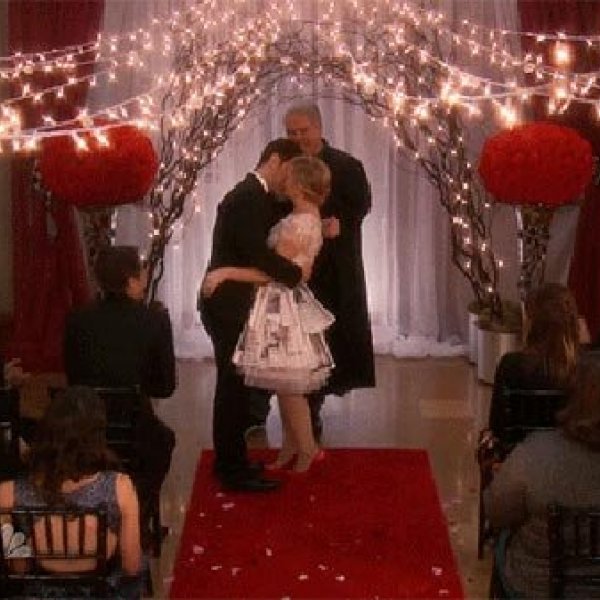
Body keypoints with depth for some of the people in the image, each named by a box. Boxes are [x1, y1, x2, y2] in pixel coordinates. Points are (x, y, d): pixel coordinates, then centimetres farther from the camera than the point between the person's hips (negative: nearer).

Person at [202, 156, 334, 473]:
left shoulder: (298, 224, -23)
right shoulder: (309, 216, 6)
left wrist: (225, 272, -23)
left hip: (283, 307, -10)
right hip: (287, 303, 10)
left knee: (287, 385, 3)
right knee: (286, 384, 17)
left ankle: (307, 450, 16)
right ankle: (290, 447, 28)